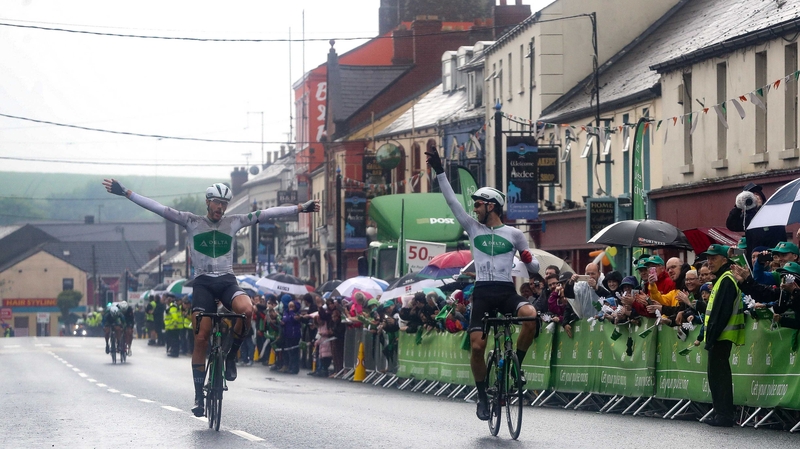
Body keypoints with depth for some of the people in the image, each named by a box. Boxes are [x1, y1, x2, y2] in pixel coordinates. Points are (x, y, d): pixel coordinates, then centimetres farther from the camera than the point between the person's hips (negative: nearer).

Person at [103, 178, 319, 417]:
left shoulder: (233, 222, 10)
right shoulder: (192, 222, 5)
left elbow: (266, 214, 9)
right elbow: (158, 208, -2)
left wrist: (300, 208, 7)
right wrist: (125, 193, -9)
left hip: (227, 281, 1)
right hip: (203, 282, -1)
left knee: (247, 309, -32)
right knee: (201, 338, -10)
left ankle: (230, 356, -8)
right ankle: (199, 395, -1)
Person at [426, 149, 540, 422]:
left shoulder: (514, 234, 7)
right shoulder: (473, 228, 12)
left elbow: (533, 267, 12)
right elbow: (452, 201, 8)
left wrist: (530, 261, -11)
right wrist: (439, 172, 4)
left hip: (507, 292, -1)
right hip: (482, 294, 1)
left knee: (531, 316, -32)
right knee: (477, 346, -12)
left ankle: (515, 365, -12)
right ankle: (482, 396, 7)